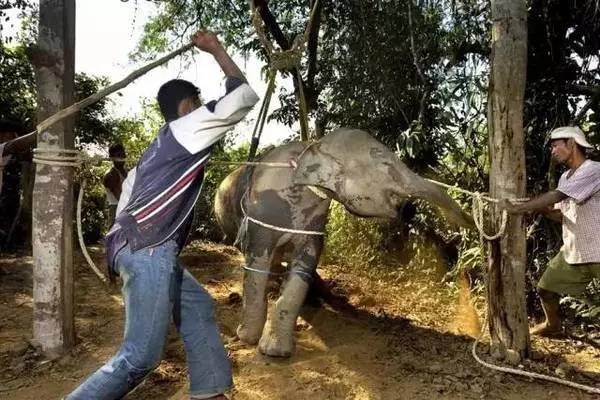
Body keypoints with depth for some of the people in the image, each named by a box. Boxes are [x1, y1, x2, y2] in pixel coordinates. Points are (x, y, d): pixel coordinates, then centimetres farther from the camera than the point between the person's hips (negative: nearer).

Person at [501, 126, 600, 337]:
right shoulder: (565, 177, 10)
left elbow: (556, 196, -28)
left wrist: (516, 208, -27)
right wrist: (540, 208, -6)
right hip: (572, 251, 8)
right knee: (546, 288, 14)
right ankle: (553, 325, 39)